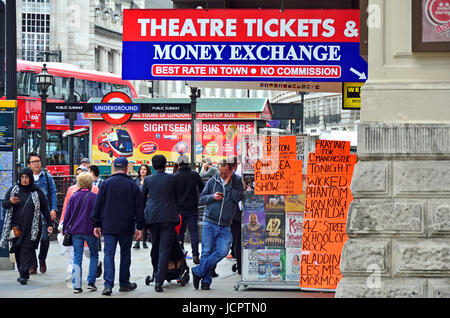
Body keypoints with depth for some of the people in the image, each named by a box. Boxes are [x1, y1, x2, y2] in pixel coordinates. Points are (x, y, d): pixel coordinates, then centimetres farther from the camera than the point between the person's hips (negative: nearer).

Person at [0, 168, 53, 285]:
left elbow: (45, 209, 9)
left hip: (32, 227, -3)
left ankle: (24, 275, -19)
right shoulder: (13, 190, 7)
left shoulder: (37, 192, 4)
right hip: (16, 226, 3)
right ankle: (22, 273, 14)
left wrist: (49, 224, 6)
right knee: (18, 251, 4)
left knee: (27, 249, -12)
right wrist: (10, 202, -20)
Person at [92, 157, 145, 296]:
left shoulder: (106, 183, 1)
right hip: (126, 227, 0)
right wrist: (139, 227, 6)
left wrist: (96, 224, 7)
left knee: (109, 253, -2)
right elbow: (139, 207, 1)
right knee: (125, 253, 14)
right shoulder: (132, 185, 0)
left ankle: (108, 284, -14)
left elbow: (98, 205, 2)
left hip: (108, 227, 0)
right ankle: (124, 283, 20)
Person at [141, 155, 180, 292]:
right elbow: (176, 197, 9)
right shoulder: (172, 178, -1)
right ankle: (159, 281, -15)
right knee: (164, 249, -6)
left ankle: (156, 273, 30)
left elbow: (142, 197, 14)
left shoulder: (148, 179, 2)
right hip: (169, 217, -2)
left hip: (153, 216, 2)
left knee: (155, 247, 19)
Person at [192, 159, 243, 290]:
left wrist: (227, 184, -16)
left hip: (225, 226, 0)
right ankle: (206, 280, 10)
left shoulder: (237, 182, 1)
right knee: (207, 252, -1)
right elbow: (202, 197, 7)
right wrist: (213, 197, -11)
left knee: (222, 251, -11)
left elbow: (238, 197, -13)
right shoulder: (213, 181, 3)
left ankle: (198, 272, -1)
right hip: (209, 222, 0)